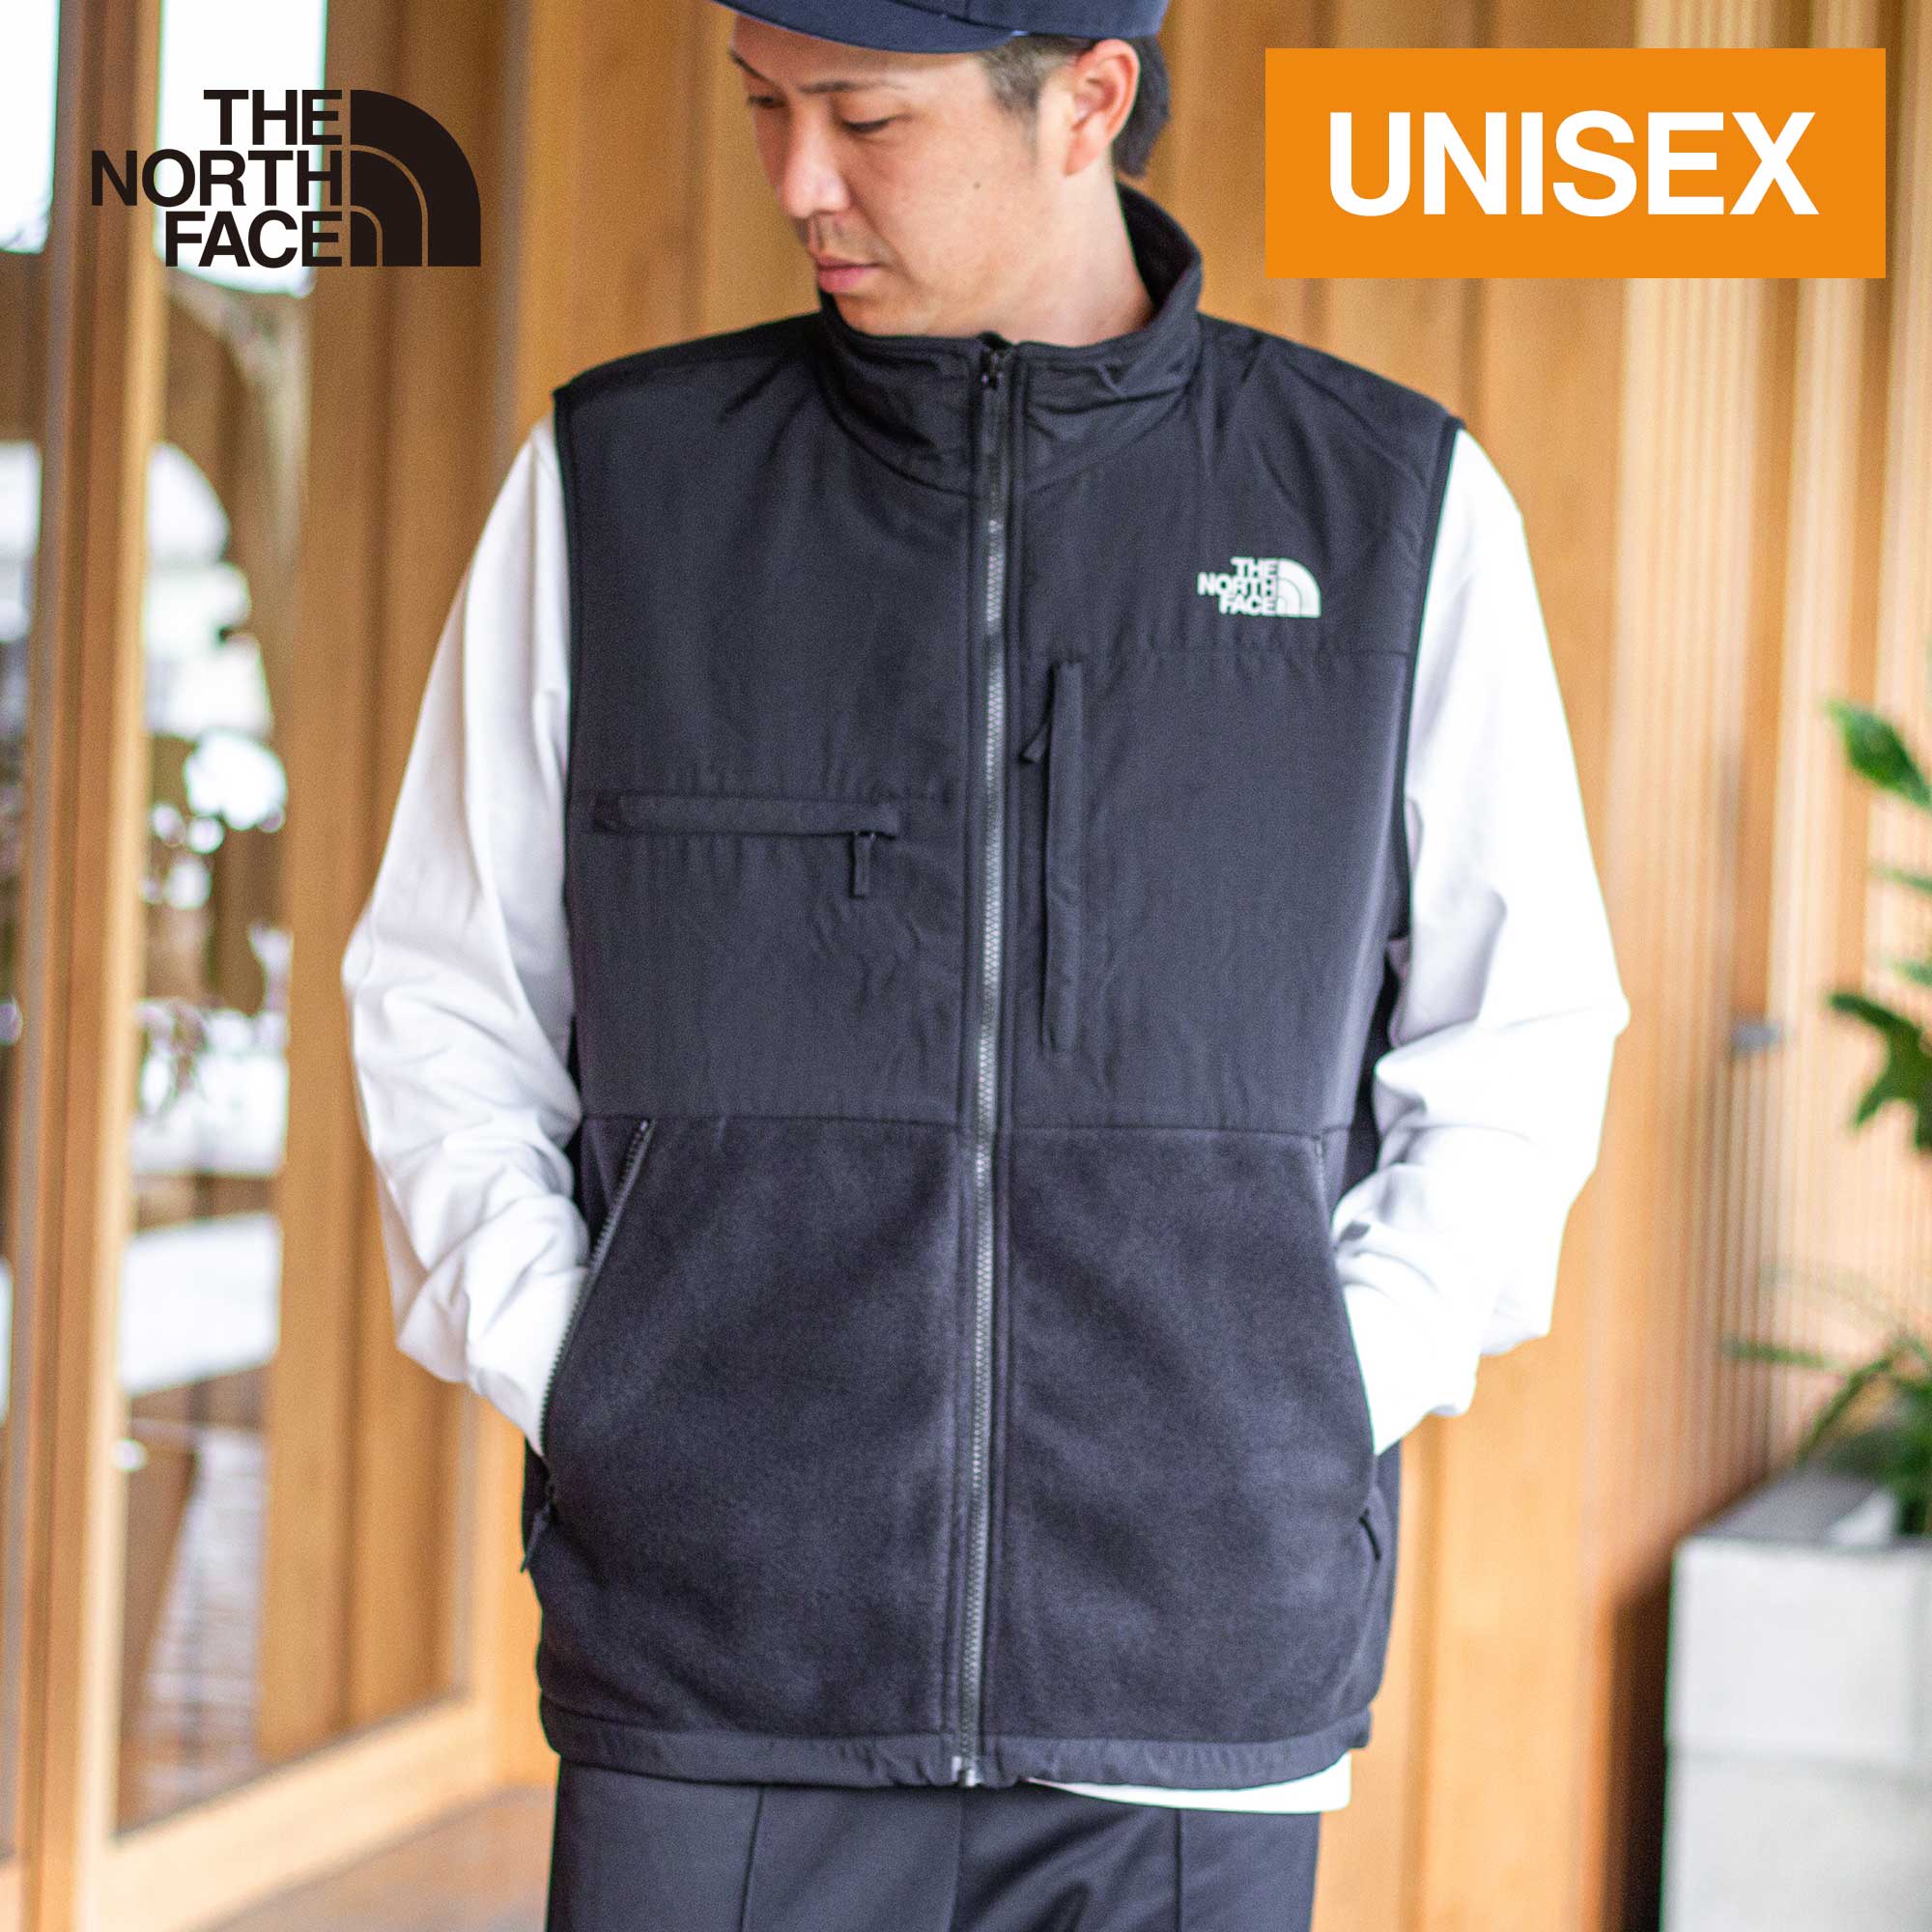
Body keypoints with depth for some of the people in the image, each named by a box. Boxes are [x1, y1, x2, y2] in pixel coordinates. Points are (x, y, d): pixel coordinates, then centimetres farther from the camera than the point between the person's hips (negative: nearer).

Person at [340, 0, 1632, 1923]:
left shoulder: (1393, 503, 4)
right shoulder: (617, 479, 5)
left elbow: (1515, 1044, 11)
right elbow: (443, 1000, 12)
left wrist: (1311, 1422, -1)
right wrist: (575, 1393, -1)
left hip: (1195, 1709, 0)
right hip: (717, 1669, 0)